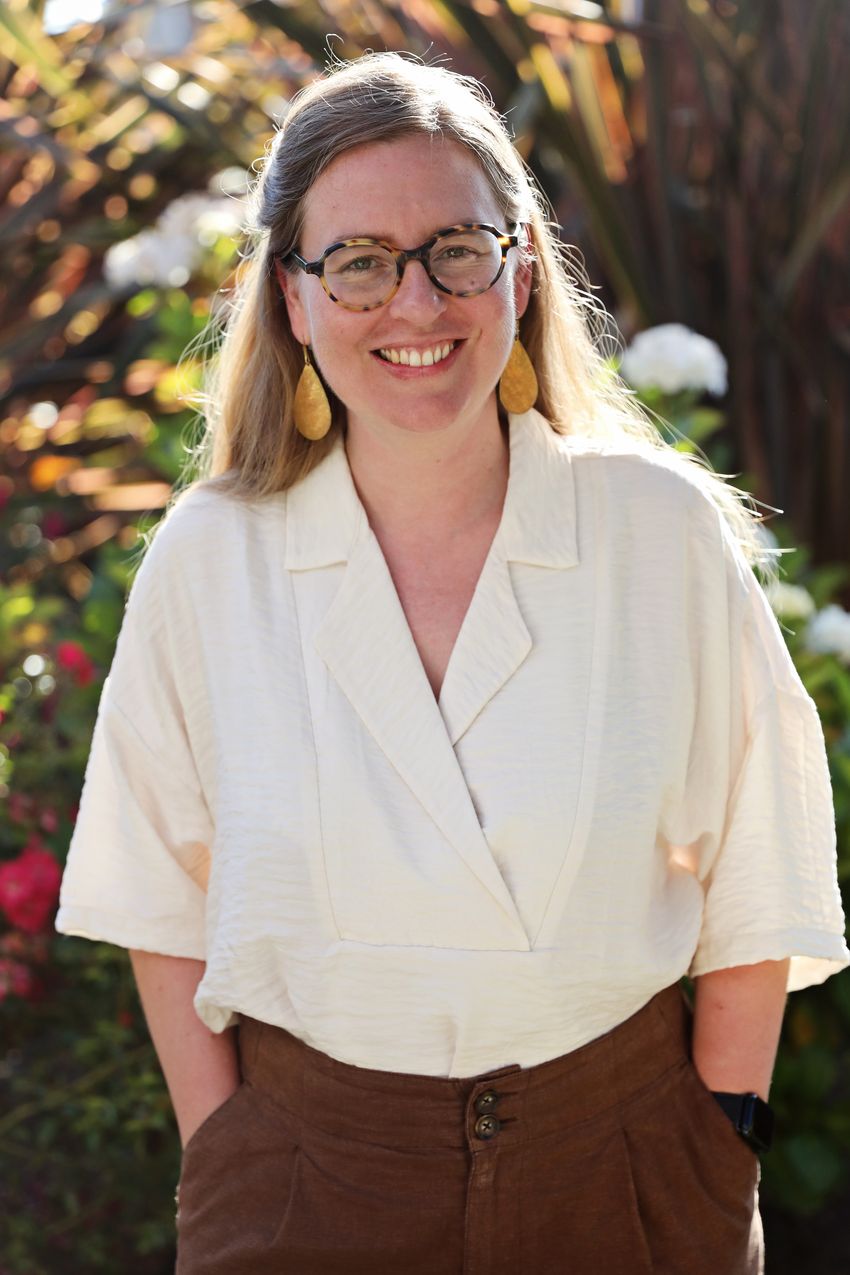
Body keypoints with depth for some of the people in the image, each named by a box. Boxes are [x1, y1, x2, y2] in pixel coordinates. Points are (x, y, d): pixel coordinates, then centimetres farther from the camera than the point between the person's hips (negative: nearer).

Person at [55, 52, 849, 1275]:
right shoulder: (208, 559, -5)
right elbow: (163, 901, 3)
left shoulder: (664, 531, -7)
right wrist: (225, 1159, -2)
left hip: (617, 1163, 0)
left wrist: (714, 1166, -2)